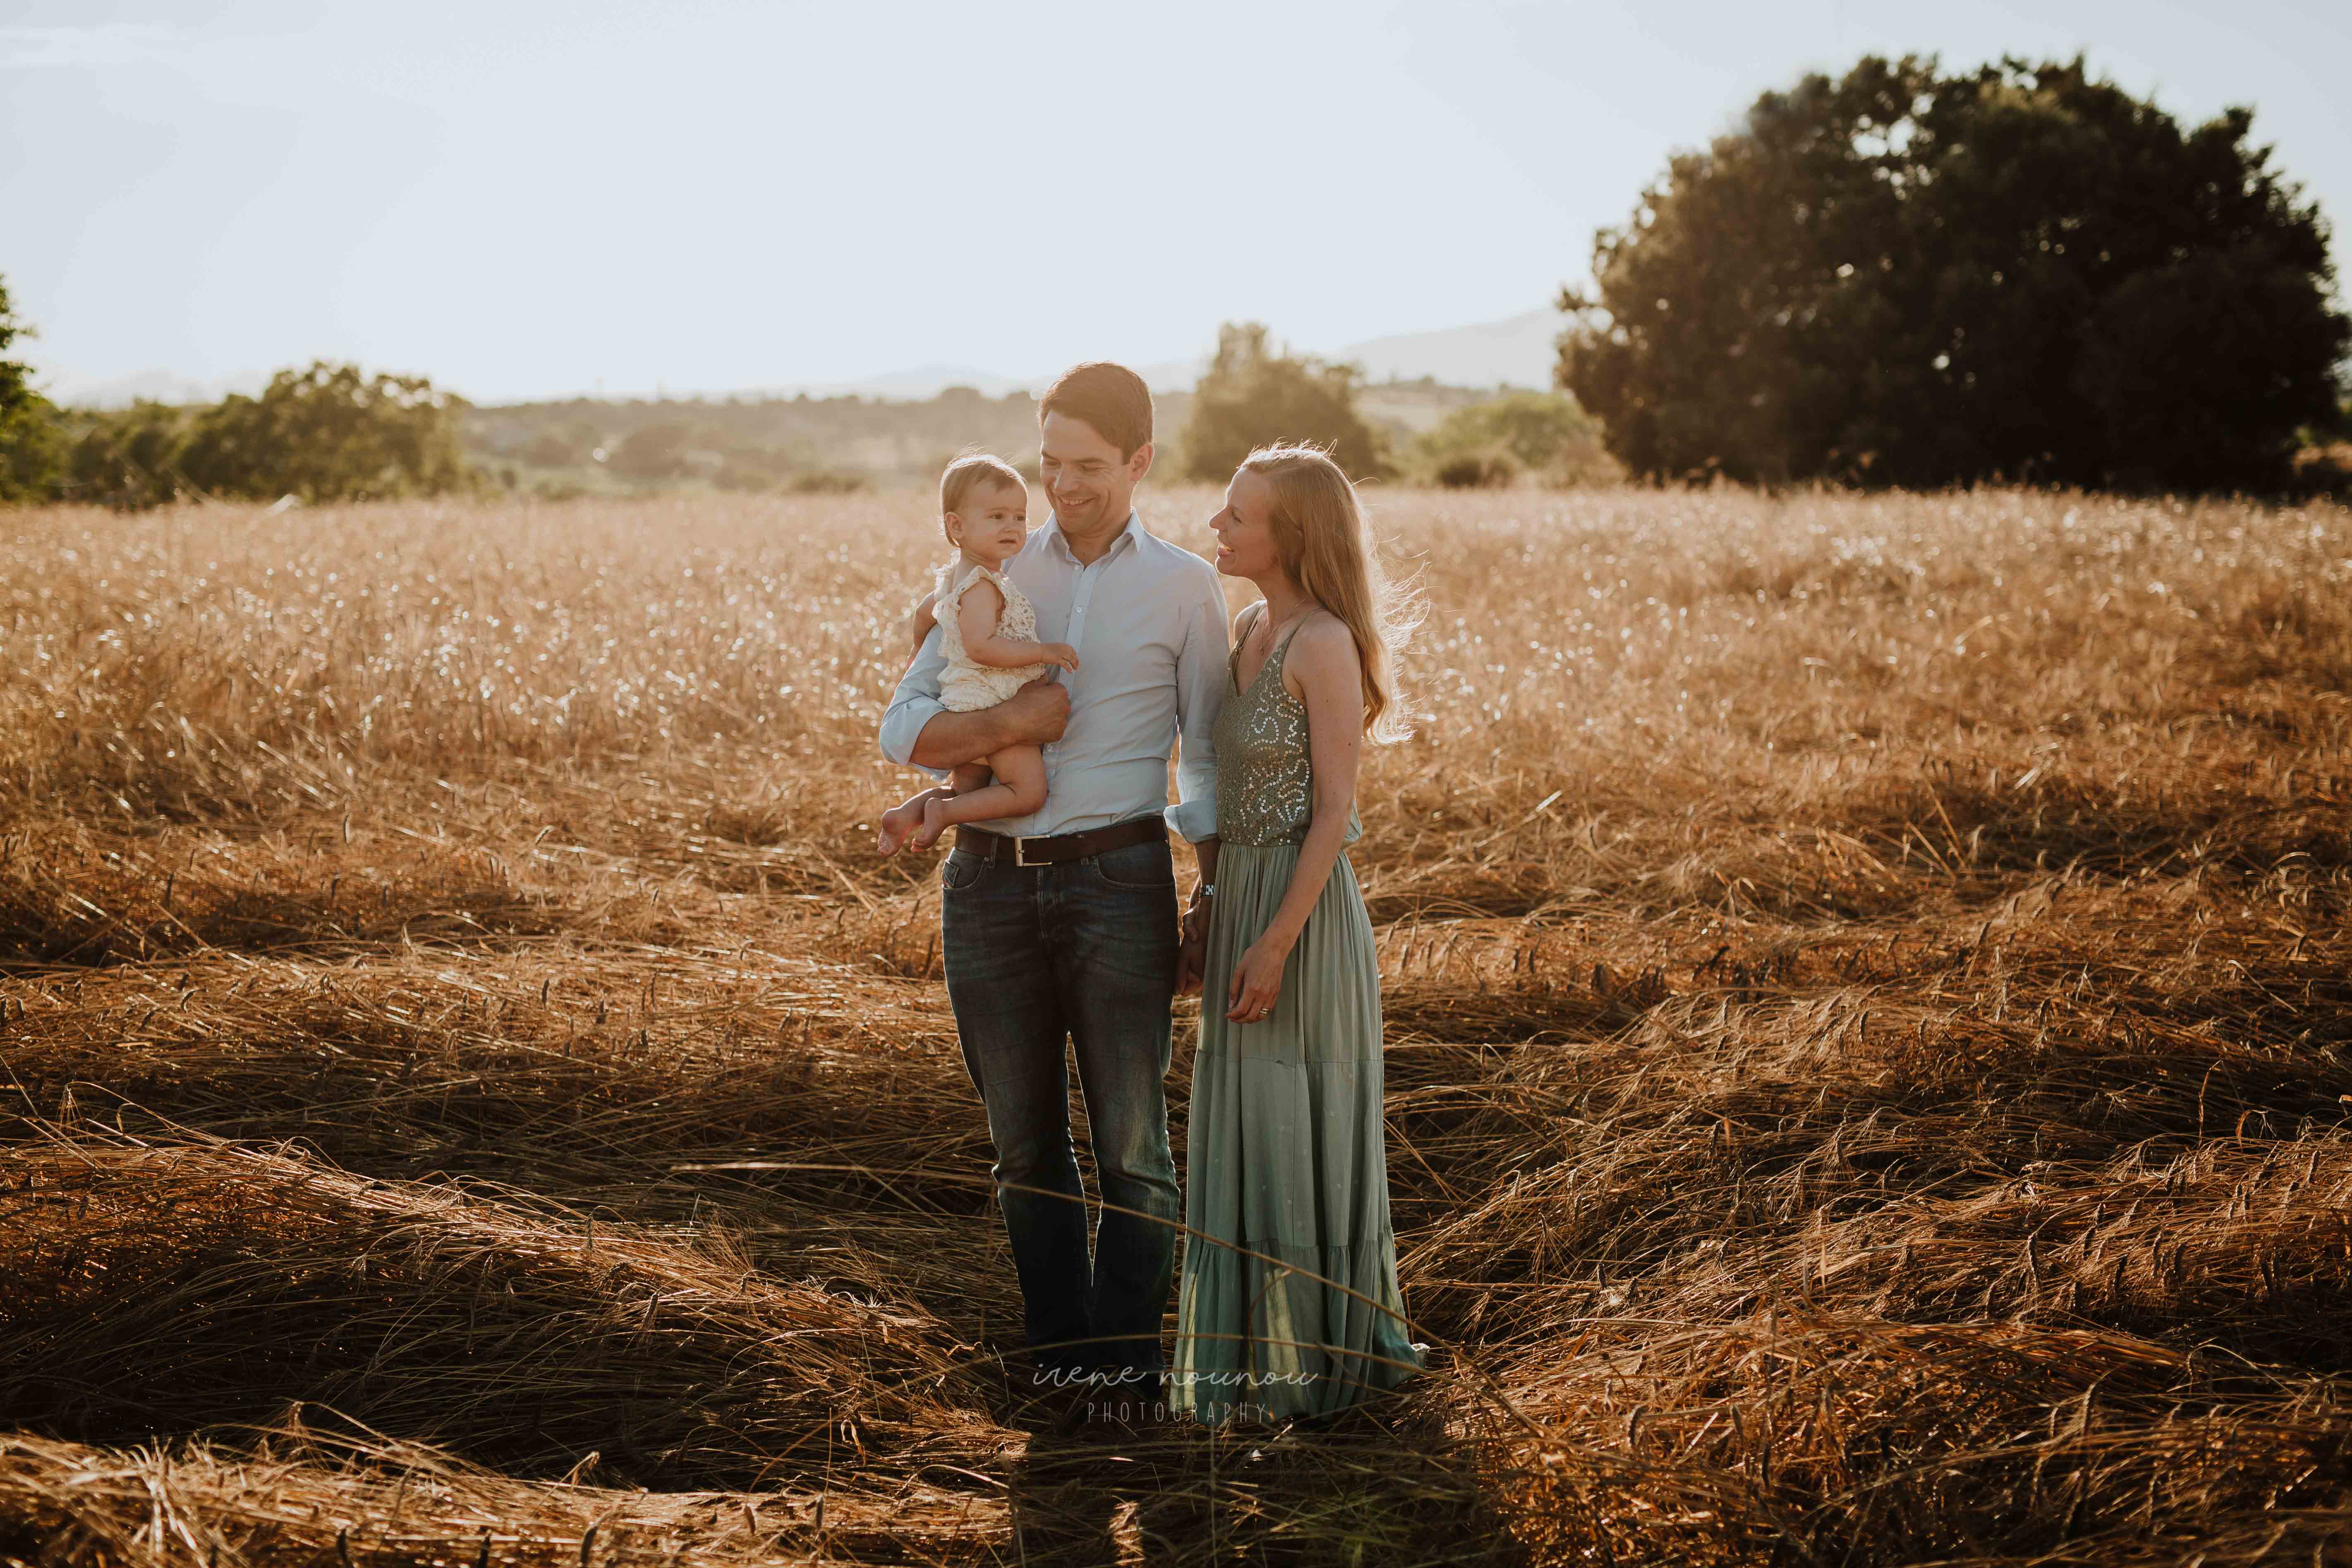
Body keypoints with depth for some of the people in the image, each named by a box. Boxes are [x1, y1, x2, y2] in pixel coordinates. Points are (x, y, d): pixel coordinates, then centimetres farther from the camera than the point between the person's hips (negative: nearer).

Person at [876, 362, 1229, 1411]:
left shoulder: (1185, 589, 4)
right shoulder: (997, 578, 9)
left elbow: (1208, 762, 8)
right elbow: (905, 732, 2)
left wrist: (1216, 902, 0)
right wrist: (1005, 725, -16)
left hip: (1116, 882, -2)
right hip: (989, 884, 2)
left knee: (1131, 1144, -1)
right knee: (1027, 1144, 8)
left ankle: (1125, 1357, 11)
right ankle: (1058, 1348, 19)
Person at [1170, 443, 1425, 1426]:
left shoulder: (1324, 645, -16)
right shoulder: (1250, 628, 10)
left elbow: (1334, 811, -17)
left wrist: (1275, 944, -19)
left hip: (1302, 907, -9)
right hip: (1240, 895, 9)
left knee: (1297, 1133, 0)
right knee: (1253, 1130, 14)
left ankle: (1316, 1359, 12)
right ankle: (1267, 1346, 26)